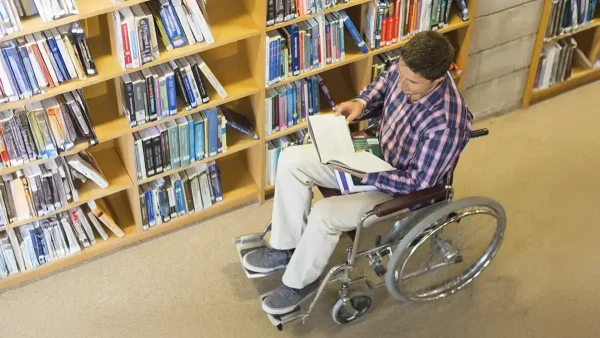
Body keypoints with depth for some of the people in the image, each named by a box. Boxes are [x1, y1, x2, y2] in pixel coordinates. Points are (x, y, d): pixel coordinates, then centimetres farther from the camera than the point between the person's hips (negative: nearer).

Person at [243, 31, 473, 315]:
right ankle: (286, 248, 11)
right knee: (292, 160, -4)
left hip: (400, 190, -7)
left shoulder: (446, 124, -36)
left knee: (323, 215, -24)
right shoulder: (409, 68, -17)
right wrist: (361, 103, -13)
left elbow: (418, 183, -26)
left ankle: (300, 282, 6)